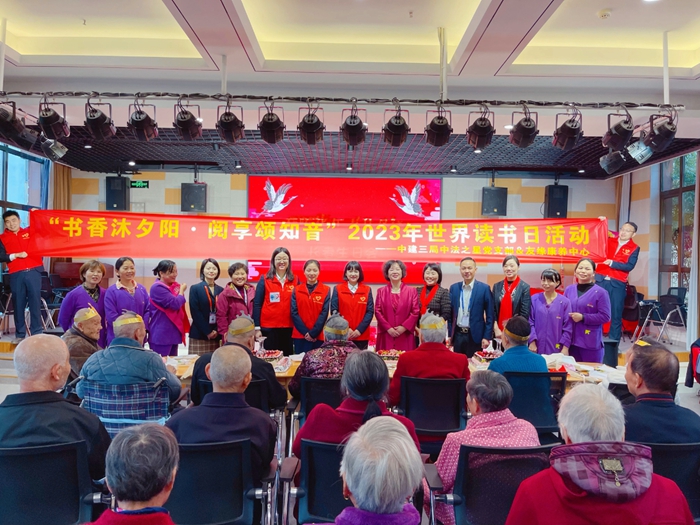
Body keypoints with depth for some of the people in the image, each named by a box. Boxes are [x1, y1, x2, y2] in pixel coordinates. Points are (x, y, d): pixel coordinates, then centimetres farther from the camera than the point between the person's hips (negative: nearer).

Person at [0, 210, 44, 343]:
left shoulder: (30, 231, 12)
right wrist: (15, 255, -10)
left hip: (33, 271, 0)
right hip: (16, 275, 0)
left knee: (35, 301, -1)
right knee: (18, 303, 2)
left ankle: (37, 332, 4)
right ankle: (20, 334, 10)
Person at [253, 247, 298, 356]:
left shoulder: (295, 280, 5)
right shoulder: (264, 280, 0)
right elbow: (257, 304, 0)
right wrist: (257, 328, -5)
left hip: (289, 328, 2)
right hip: (269, 328, -2)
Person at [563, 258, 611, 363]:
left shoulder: (600, 292, -6)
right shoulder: (569, 290, 7)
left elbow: (605, 316, -11)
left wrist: (583, 317, -15)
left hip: (591, 343, -4)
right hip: (571, 341, 4)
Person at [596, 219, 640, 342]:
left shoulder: (634, 248, 3)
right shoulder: (608, 240, 9)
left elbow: (630, 266, -8)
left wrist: (612, 263, -15)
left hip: (618, 284, -1)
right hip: (600, 280, 1)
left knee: (616, 314, 3)